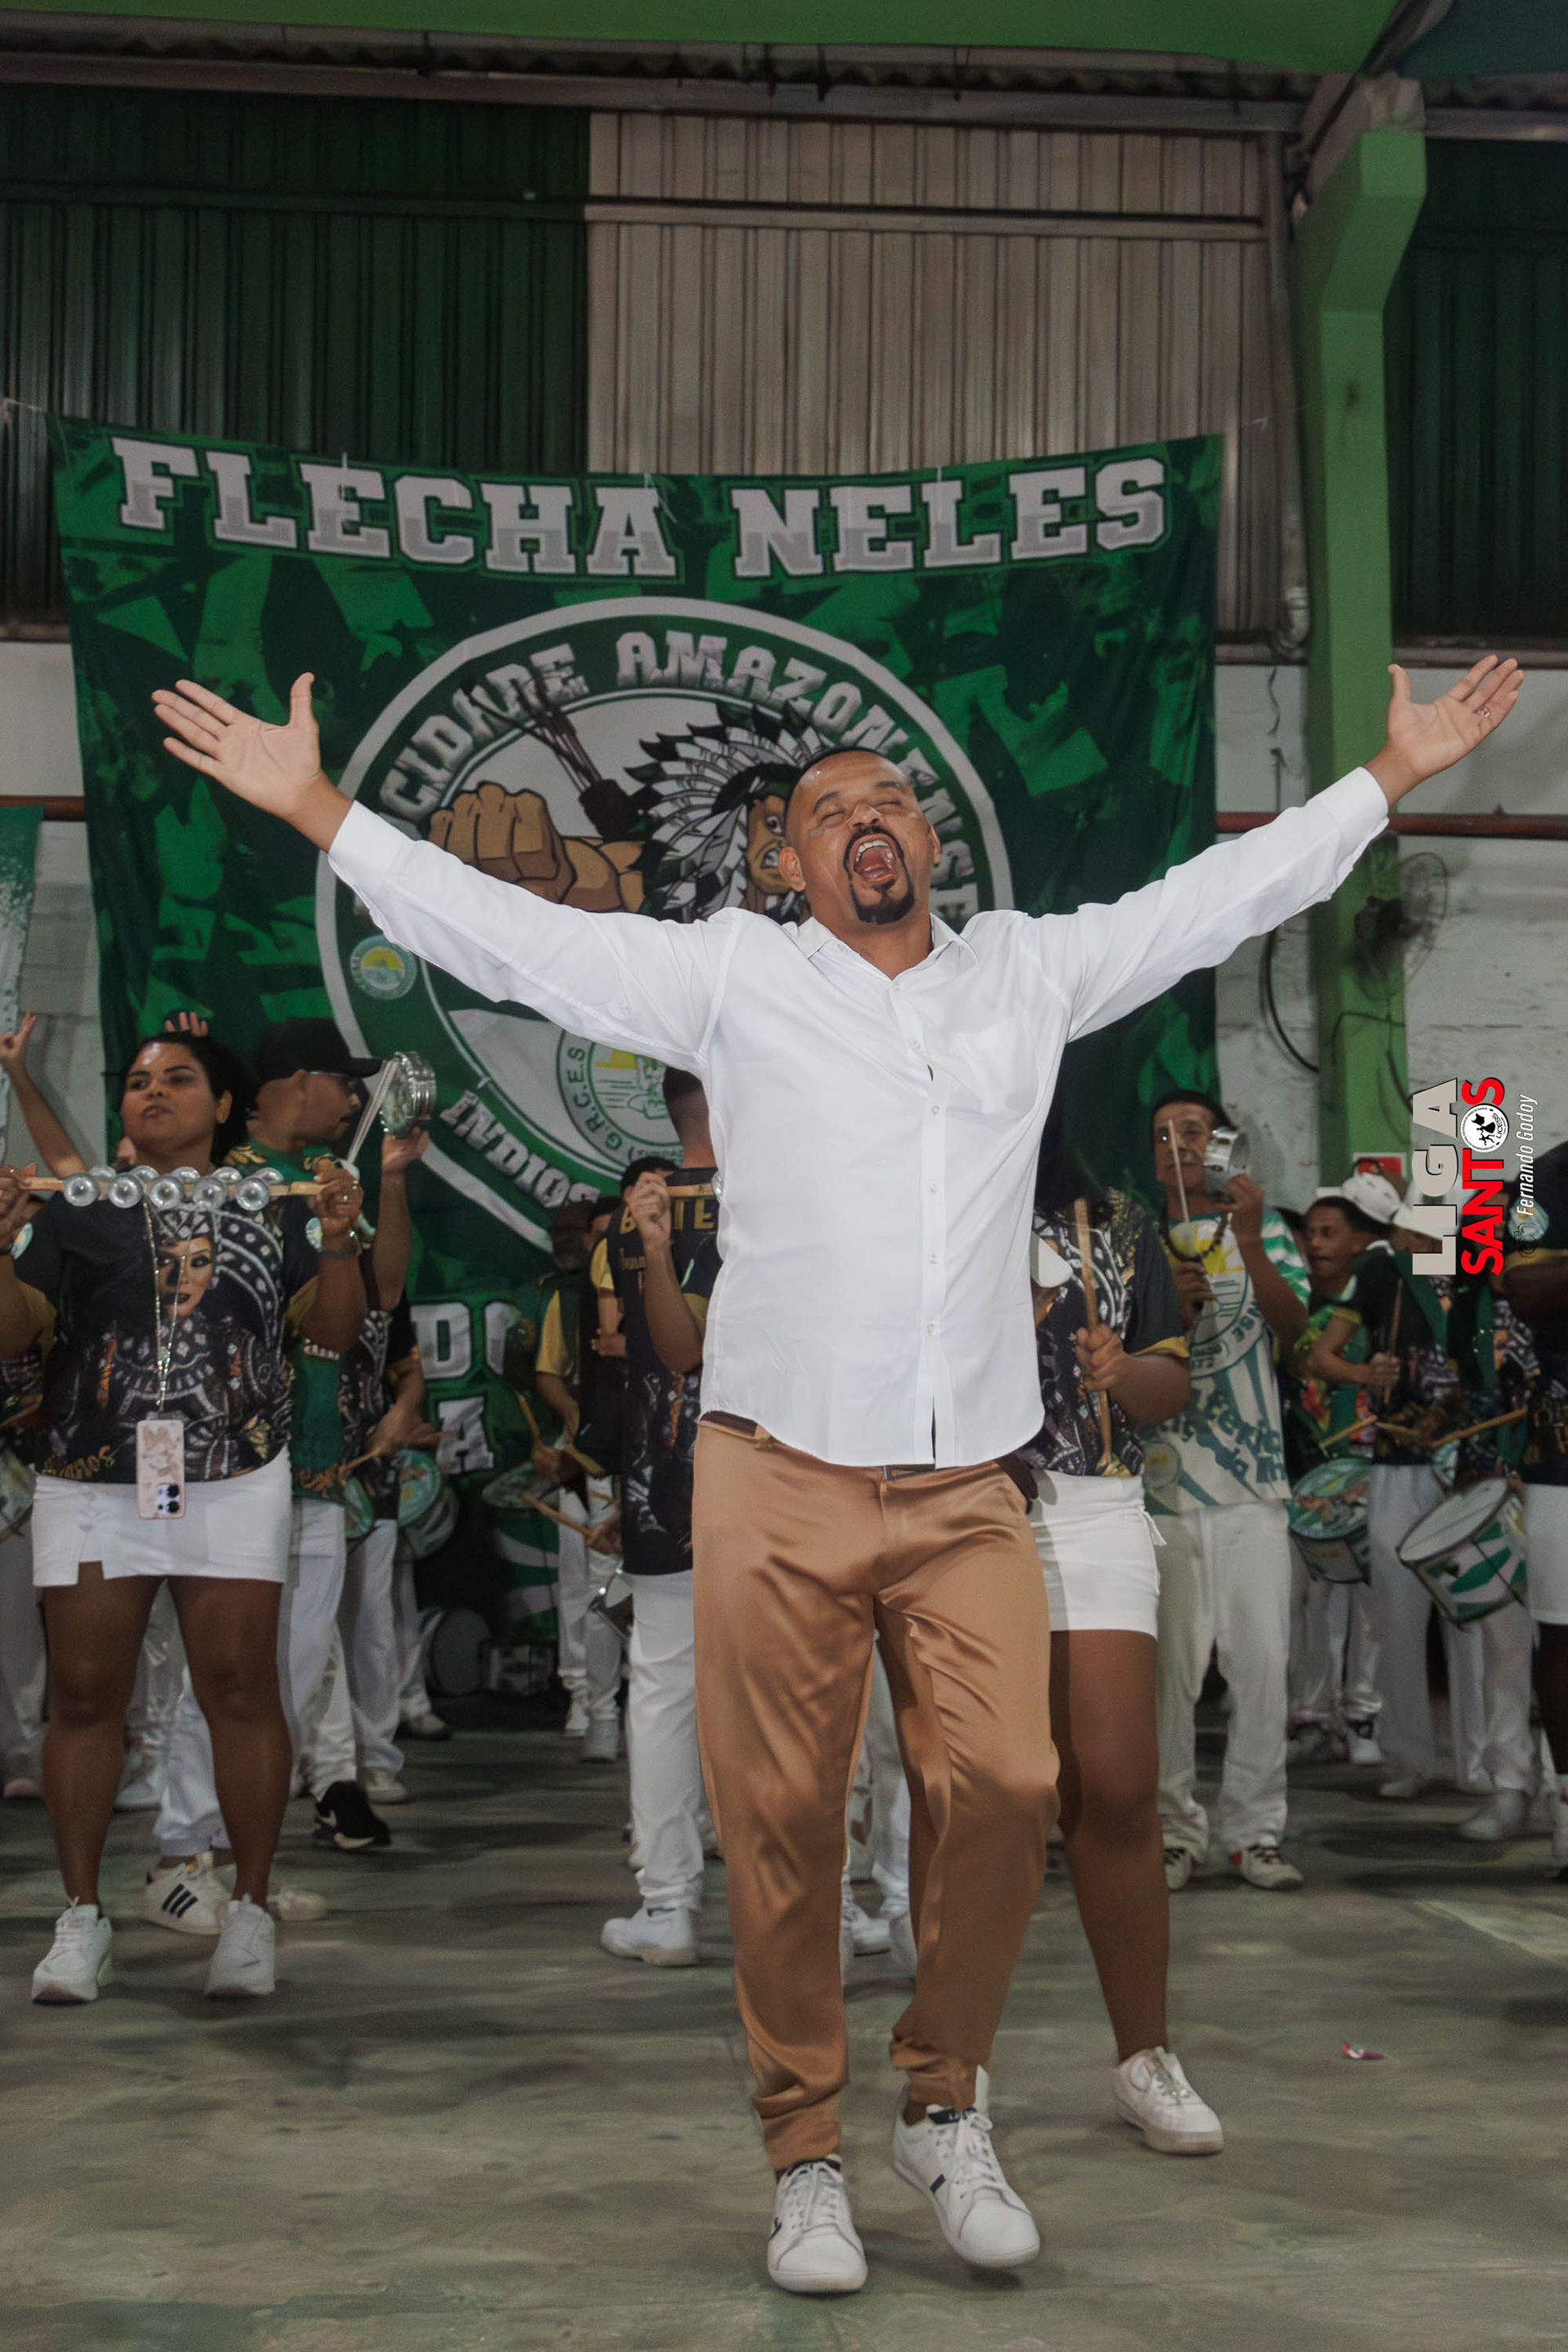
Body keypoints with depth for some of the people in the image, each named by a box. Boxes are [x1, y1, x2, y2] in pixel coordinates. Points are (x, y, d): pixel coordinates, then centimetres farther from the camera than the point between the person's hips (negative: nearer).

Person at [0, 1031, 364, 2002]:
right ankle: (83, 1915, 9)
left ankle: (252, 1911, 3)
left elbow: (337, 1329, 7)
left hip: (234, 1483, -1)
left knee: (240, 1686, -5)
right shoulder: (78, 1208, 12)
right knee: (85, 1693, 0)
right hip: (92, 1481, 1)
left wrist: (337, 1238, -8)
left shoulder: (269, 1209, 12)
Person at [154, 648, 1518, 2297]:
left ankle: (942, 2108, 14)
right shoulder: (732, 975, 6)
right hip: (779, 1483, -2)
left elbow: (1222, 894, 22)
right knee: (781, 1822, 1)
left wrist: (1394, 774, 24)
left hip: (967, 1493, 2)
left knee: (1005, 1787, -9)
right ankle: (804, 2158, 16)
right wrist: (313, 805, -1)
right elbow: (503, 934, 3)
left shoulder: (1032, 971, 14)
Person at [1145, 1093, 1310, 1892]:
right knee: (1166, 1666, 0)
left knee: (1263, 1660, -3)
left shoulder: (1263, 1229, 10)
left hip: (1253, 1479, 0)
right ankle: (1175, 1828, 9)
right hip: (1160, 1480, 0)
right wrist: (1171, 1307, -12)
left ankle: (1254, 1829, 5)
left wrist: (1249, 1242, -19)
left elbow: (1293, 1324, -5)